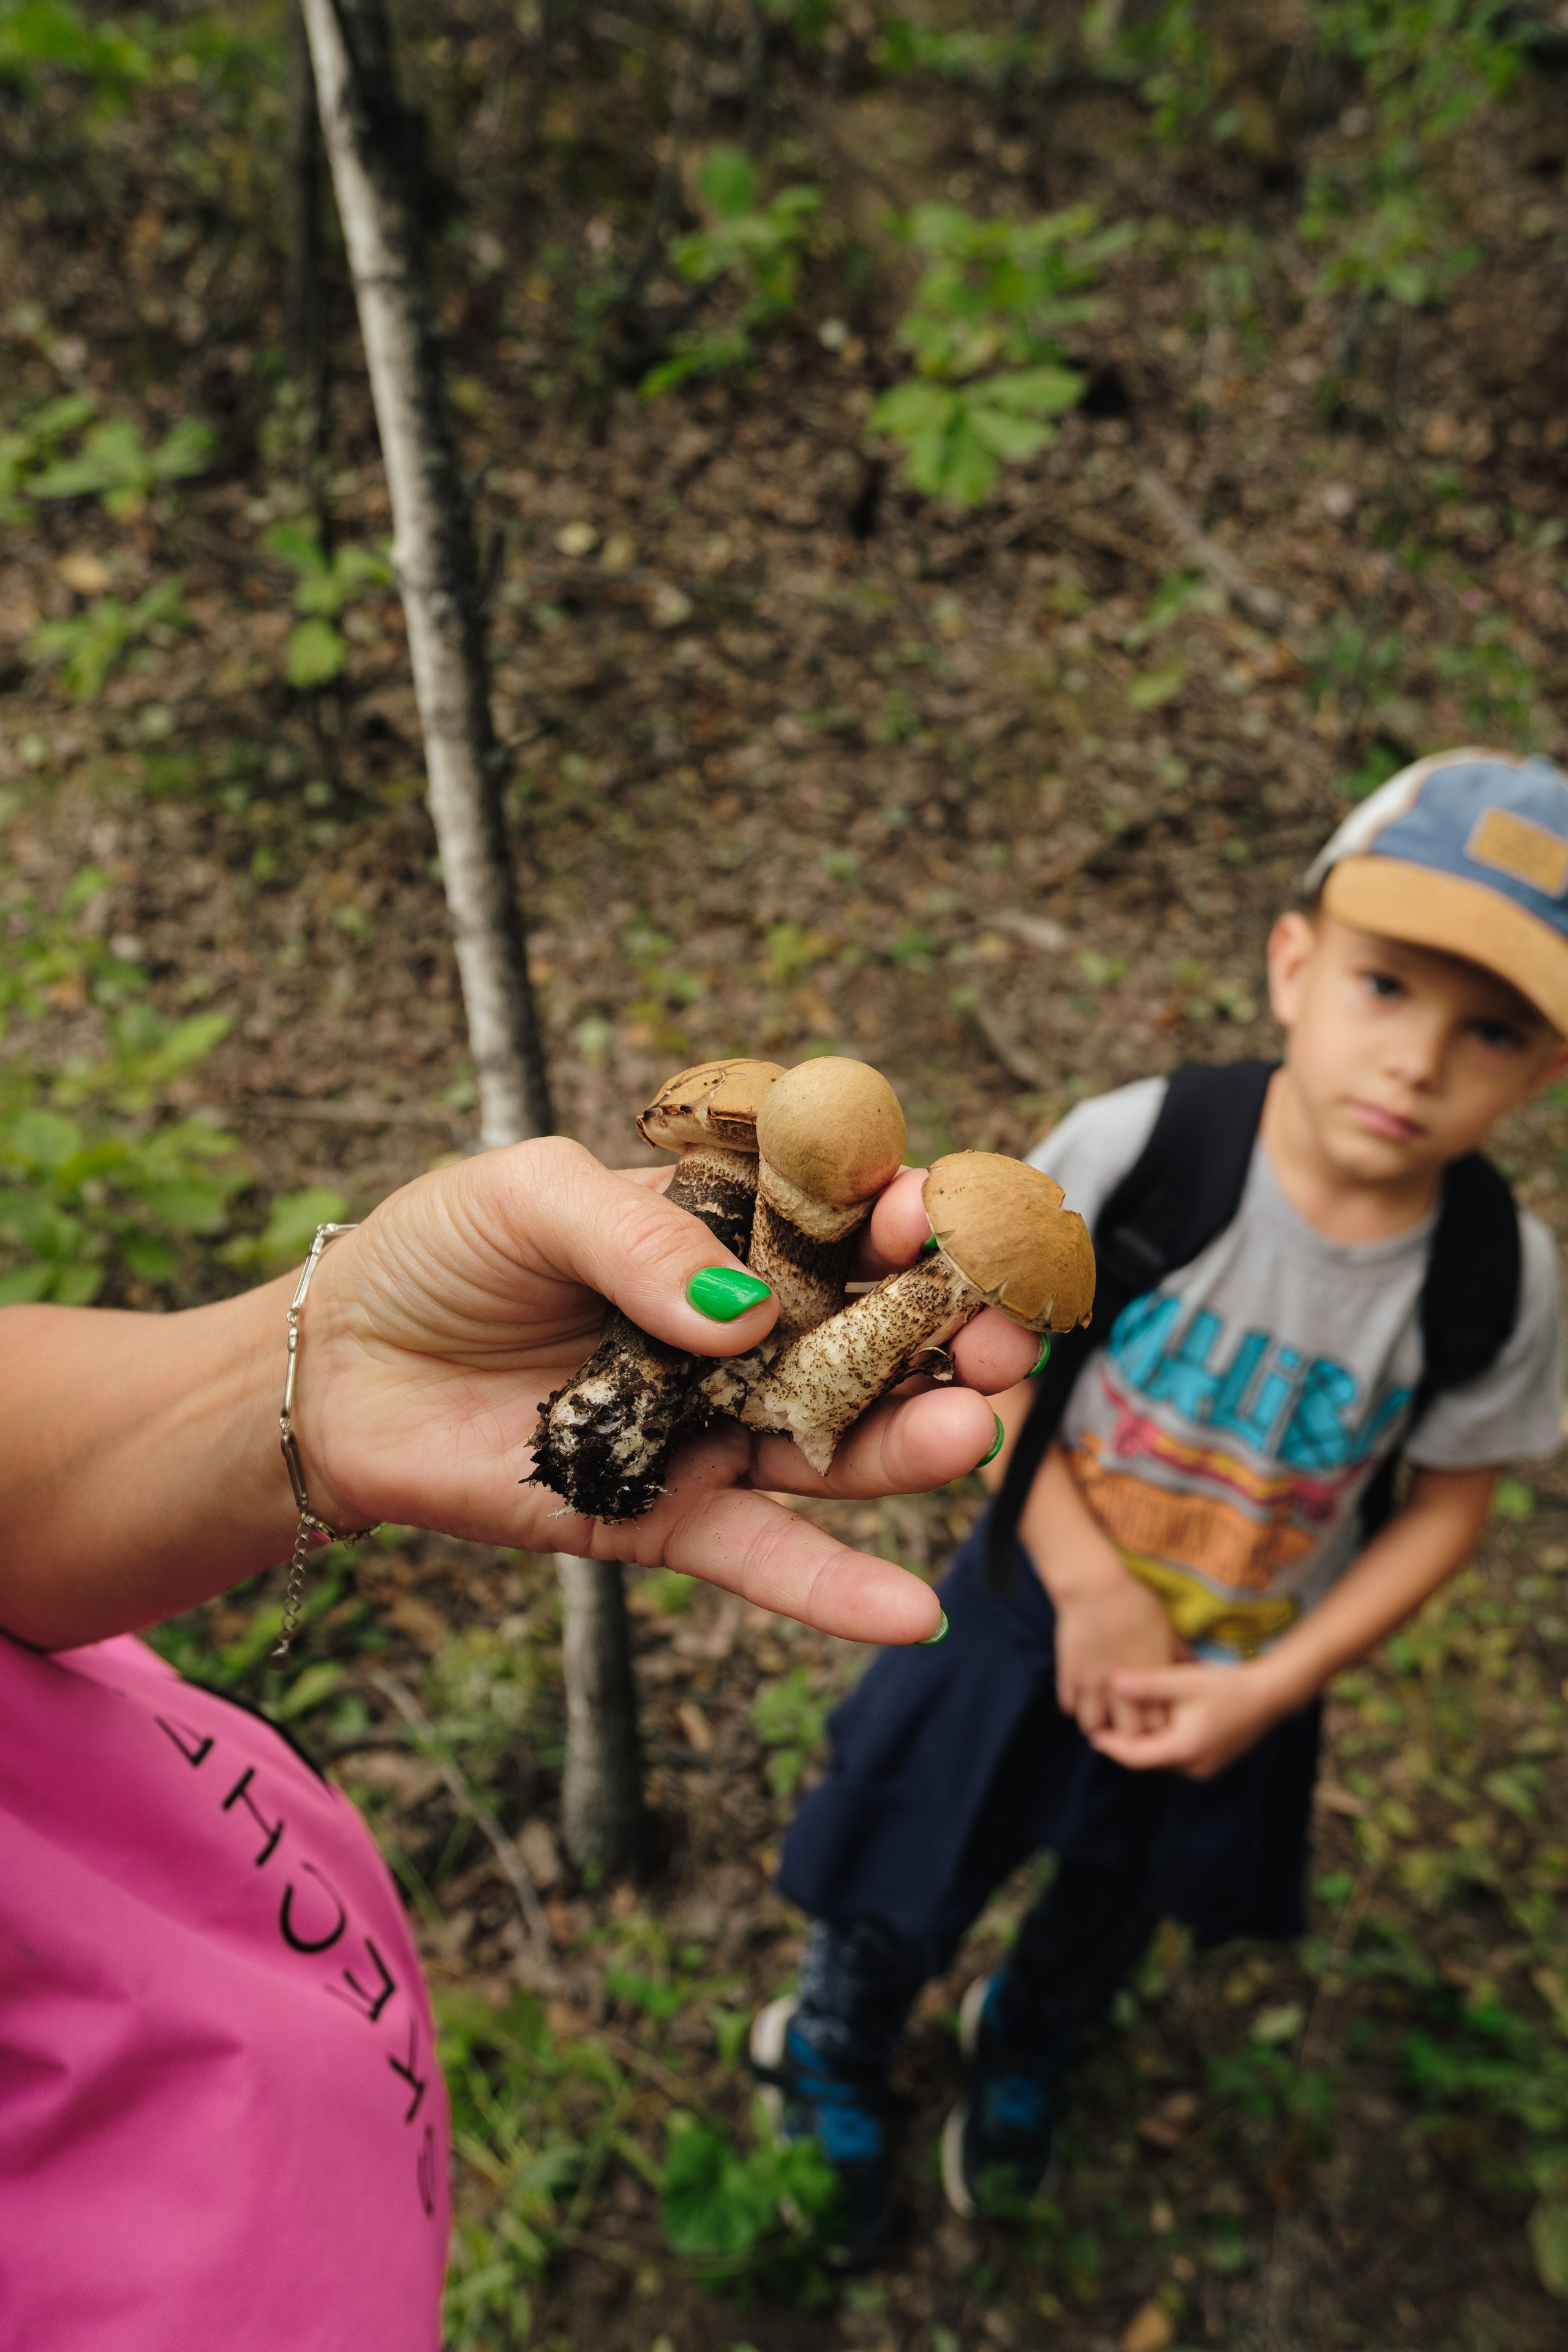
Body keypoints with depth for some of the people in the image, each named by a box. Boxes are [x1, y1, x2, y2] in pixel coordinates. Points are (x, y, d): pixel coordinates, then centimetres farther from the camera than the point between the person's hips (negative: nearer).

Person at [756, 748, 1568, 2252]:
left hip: (1238, 1676, 3)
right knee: (911, 1882, 18)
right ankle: (832, 2069, 55)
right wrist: (1094, 1594, -17)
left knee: (1115, 1902, 29)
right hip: (1043, 1606, -2)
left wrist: (1271, 1687, -11)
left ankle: (1021, 2055, 65)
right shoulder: (1141, 1148, -29)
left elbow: (1447, 1504, -7)